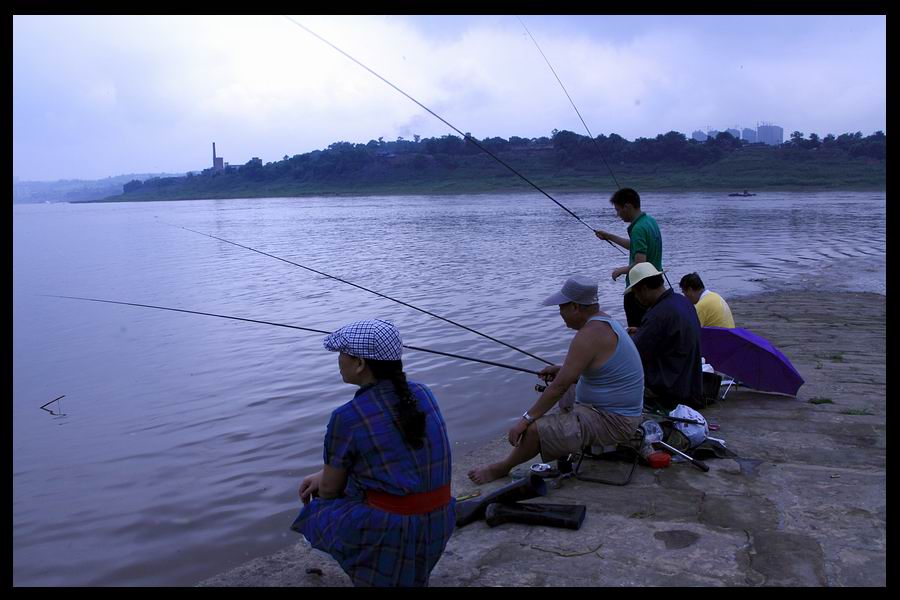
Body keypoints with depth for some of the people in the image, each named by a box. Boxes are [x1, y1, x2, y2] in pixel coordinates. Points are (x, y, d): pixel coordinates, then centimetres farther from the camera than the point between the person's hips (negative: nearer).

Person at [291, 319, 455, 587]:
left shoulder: (347, 417, -16)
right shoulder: (423, 394, 3)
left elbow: (330, 489, -3)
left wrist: (324, 482, 21)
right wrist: (324, 475, 16)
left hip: (390, 531, -5)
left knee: (316, 512, 23)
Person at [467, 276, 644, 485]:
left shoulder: (590, 334, -24)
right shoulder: (603, 321, 6)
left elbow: (560, 386, -23)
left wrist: (526, 418, -16)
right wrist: (564, 369, 9)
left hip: (612, 421, -11)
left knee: (534, 429, -15)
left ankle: (501, 468, 9)